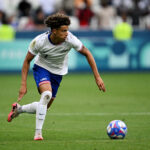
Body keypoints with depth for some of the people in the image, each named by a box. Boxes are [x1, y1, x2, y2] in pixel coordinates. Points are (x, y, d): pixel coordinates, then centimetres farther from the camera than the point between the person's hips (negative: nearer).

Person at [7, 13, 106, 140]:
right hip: (42, 68, -3)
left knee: (45, 107, 5)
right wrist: (23, 84, -17)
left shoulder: (70, 39, -27)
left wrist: (97, 77, -15)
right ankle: (38, 132, -24)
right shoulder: (40, 41, -27)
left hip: (58, 72, 3)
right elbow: (27, 60, -12)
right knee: (46, 94, -32)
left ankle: (18, 109, 34)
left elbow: (87, 54, -13)